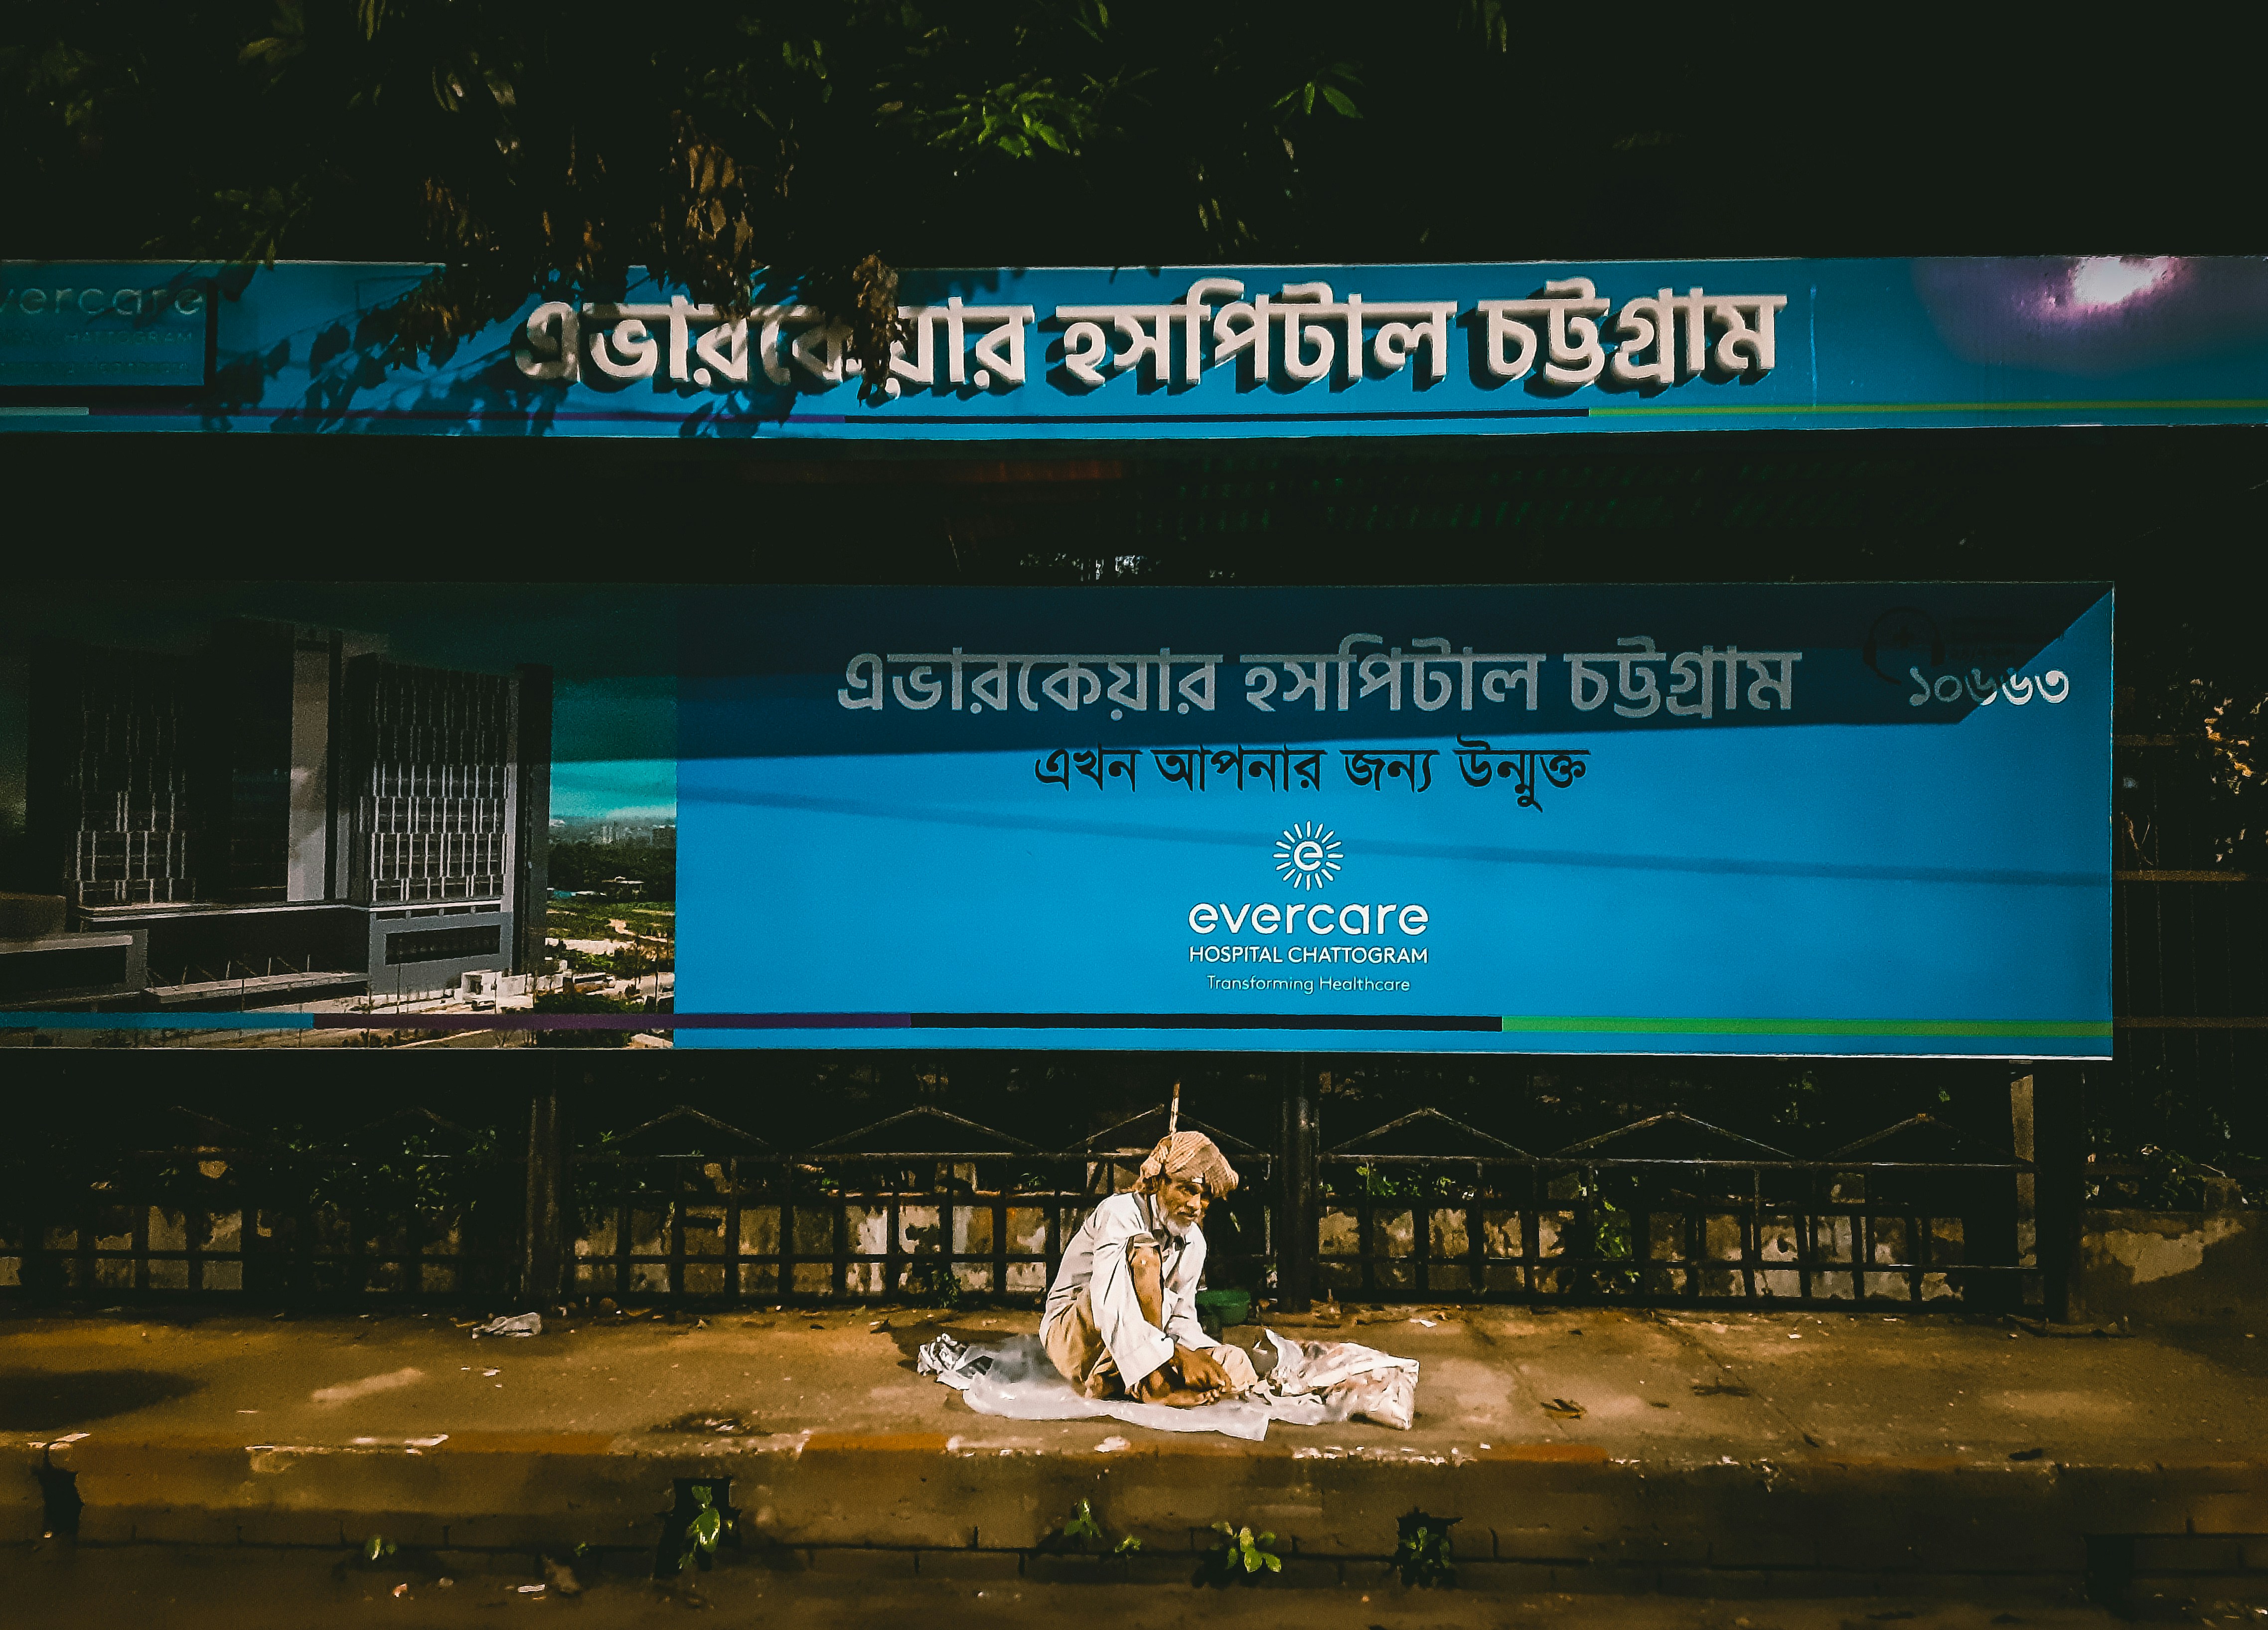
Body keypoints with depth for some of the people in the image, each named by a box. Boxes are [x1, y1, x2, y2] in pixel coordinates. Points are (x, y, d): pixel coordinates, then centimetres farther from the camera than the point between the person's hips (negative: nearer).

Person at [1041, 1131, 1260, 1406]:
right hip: (1068, 1337, -7)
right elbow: (1107, 1311, -31)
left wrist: (1195, 1352, -19)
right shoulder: (1120, 1213, -19)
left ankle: (1111, 1382, -20)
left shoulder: (1193, 1242, 6)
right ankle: (1152, 1383, -28)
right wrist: (1177, 1354, -38)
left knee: (1236, 1365, -13)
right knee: (1143, 1253, -30)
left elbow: (1180, 1319, 5)